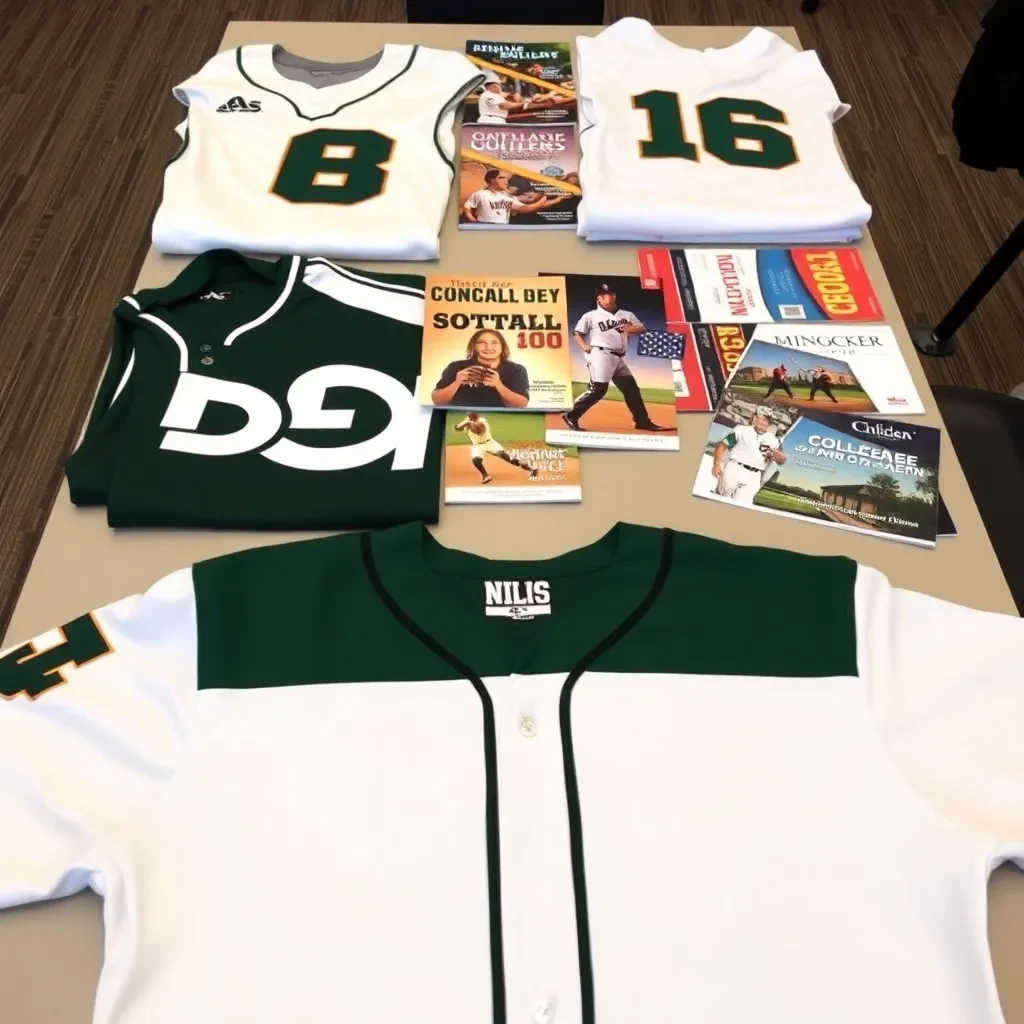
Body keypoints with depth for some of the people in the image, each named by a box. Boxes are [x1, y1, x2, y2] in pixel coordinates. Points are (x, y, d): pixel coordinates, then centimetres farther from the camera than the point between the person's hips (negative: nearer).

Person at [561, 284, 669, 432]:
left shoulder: (627, 315, 18)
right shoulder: (591, 316, 4)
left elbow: (643, 329, 15)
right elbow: (577, 333, 0)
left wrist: (634, 329, -8)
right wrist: (584, 346, -18)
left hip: (619, 358, 6)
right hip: (601, 354, -6)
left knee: (631, 387, 6)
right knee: (598, 388, -20)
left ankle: (643, 421, 15)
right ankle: (571, 416, -17)